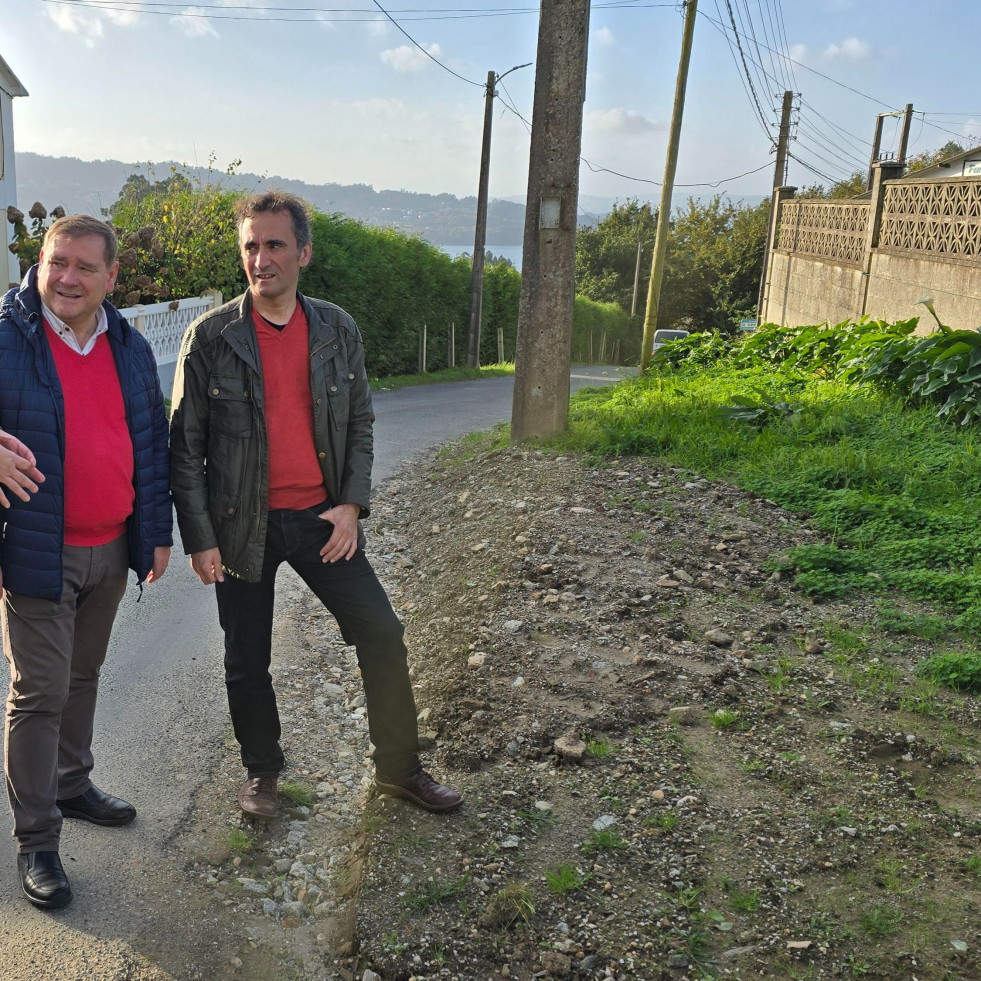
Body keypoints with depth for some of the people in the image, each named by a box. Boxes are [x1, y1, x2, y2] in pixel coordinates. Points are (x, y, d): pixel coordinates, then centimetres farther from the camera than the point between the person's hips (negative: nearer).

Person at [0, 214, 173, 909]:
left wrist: (157, 531, 10)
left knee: (83, 677, 20)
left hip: (111, 549, 5)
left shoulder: (130, 349, 6)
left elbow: (154, 442, 12)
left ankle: (72, 786, 40)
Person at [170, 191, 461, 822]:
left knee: (382, 634, 0)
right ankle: (262, 772, 34)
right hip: (243, 526, -1)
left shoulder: (338, 331, 2)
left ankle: (400, 769, 19)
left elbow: (360, 424, 8)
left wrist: (351, 506, -4)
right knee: (247, 661, 10)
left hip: (322, 518, 2)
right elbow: (186, 445, -4)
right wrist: (200, 538, -8)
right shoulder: (211, 337, -6)